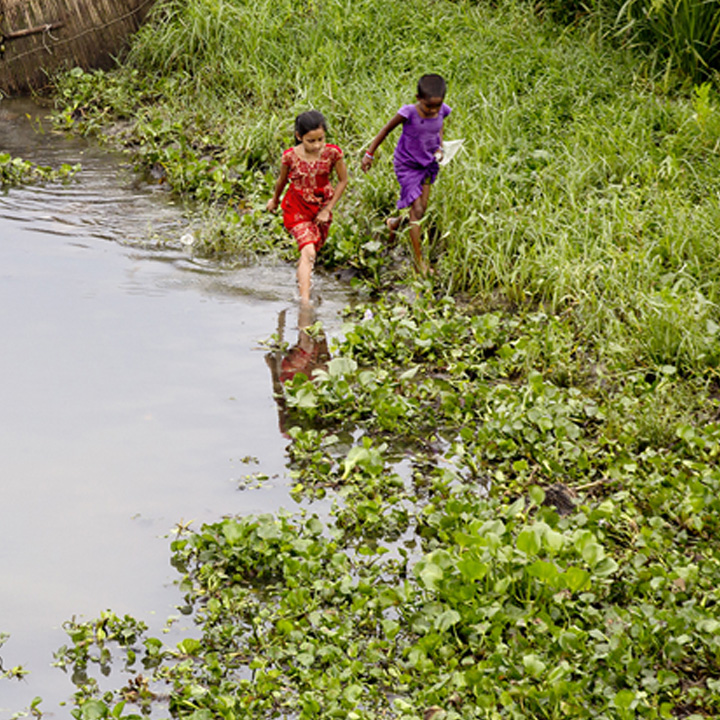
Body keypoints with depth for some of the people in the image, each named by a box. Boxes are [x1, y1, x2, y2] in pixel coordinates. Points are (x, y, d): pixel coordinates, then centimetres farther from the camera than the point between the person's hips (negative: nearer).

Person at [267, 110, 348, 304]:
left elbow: (343, 181, -3)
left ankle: (301, 278, 48)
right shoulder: (290, 156, -19)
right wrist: (274, 200, 20)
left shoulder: (332, 153, -17)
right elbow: (282, 180, 2)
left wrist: (327, 210, -5)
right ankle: (305, 300, -24)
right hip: (297, 208, -3)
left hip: (321, 207, 3)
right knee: (308, 251, -20)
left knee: (313, 250, 16)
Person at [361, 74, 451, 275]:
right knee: (417, 211, -7)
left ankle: (394, 222, 46)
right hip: (407, 166, -5)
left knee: (422, 209, 12)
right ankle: (419, 261, 2)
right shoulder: (408, 113, -27)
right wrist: (369, 154, -7)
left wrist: (439, 148, -4)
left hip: (427, 164, 5)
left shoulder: (442, 111, -13)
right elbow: (386, 130, -11)